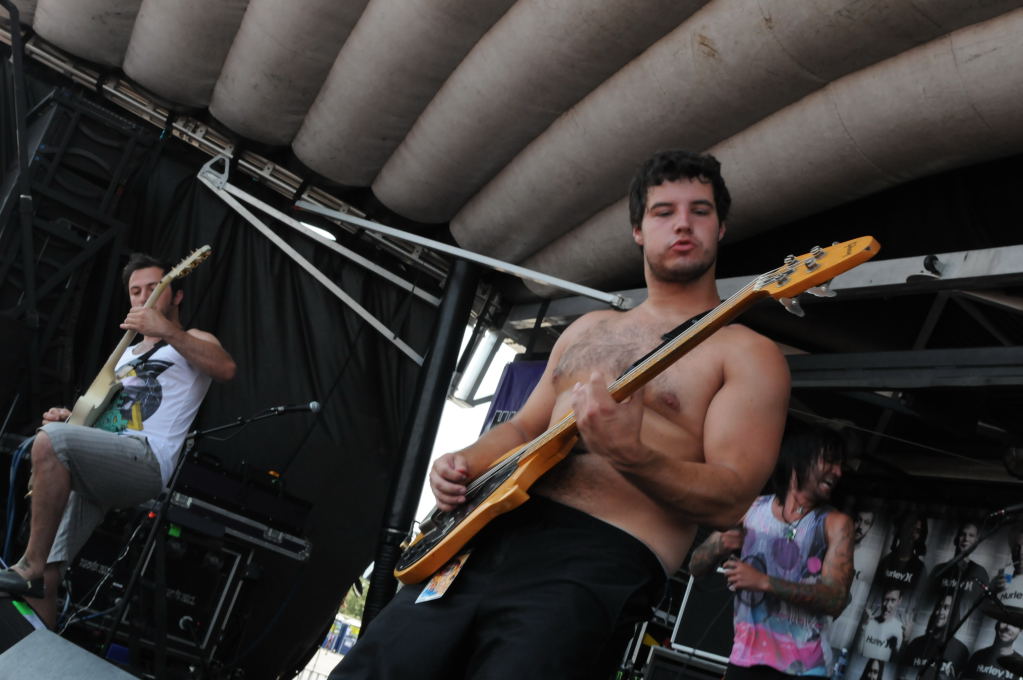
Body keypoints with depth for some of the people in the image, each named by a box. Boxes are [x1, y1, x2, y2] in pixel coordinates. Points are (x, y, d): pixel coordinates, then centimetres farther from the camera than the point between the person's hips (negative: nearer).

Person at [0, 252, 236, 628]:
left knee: (51, 440, -32)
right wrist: (71, 417, 12)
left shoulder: (191, 342, 10)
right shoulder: (127, 354, 33)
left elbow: (226, 368, -15)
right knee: (44, 577, -7)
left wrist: (166, 331, -26)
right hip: (94, 470, 7)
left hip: (148, 460, -7)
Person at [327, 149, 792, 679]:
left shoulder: (747, 353, 2)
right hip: (492, 528, 5)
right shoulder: (589, 328, 22)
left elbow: (730, 500, -8)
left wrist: (629, 455, -25)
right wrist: (464, 463, 5)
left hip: (604, 556, -5)